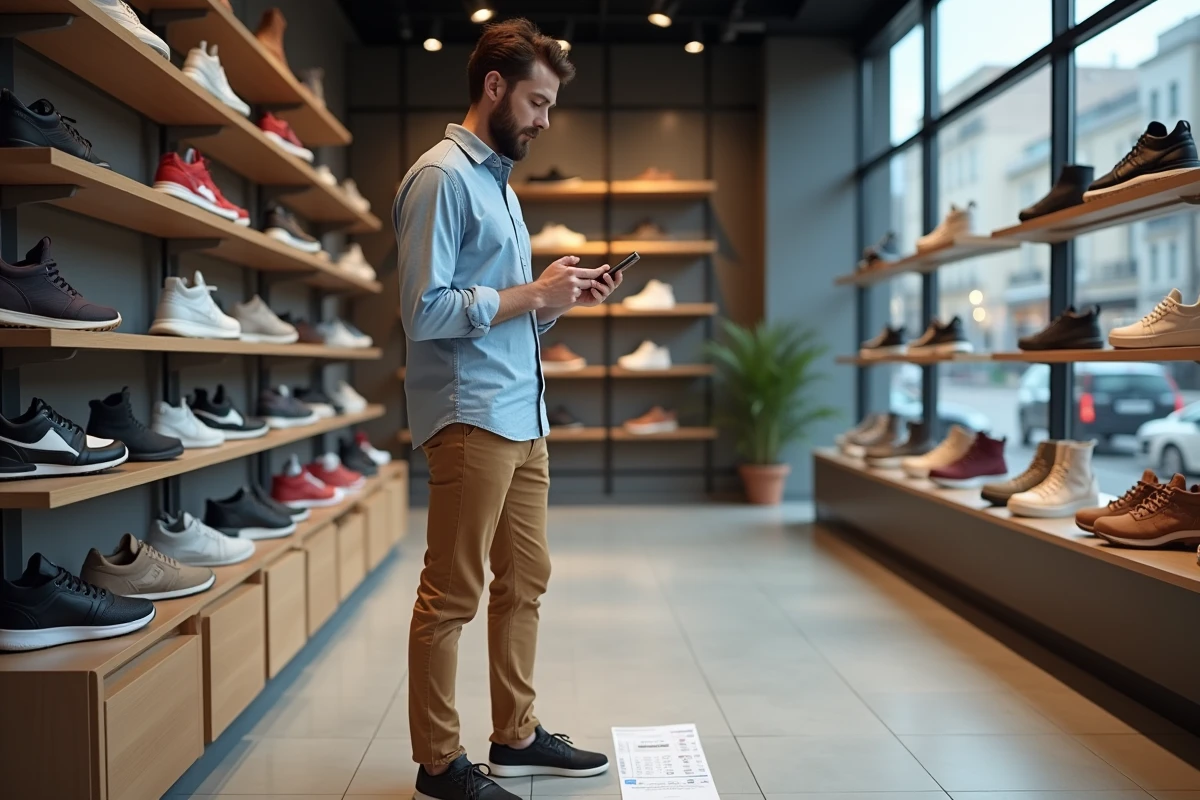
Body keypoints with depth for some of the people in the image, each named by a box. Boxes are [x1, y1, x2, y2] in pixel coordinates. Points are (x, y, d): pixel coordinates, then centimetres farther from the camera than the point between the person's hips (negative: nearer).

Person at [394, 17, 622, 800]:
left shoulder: (500, 181, 20)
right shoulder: (443, 176, -8)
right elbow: (425, 311, -17)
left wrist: (563, 298, 5)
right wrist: (531, 294, -13)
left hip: (525, 414, 10)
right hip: (472, 416, -9)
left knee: (525, 581, 14)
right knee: (452, 596, -1)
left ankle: (516, 736, 27)